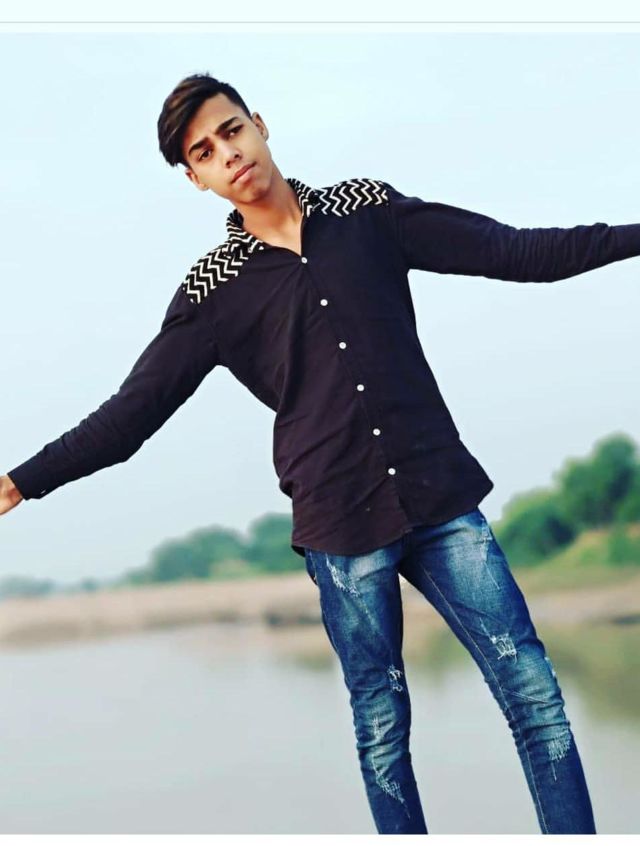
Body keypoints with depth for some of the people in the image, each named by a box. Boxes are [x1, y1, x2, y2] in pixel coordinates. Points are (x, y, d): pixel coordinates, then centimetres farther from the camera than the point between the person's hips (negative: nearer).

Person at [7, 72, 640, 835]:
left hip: (441, 496, 1)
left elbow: (513, 252, 5)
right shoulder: (211, 290, 1)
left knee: (534, 693, 0)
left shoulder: (367, 211, 5)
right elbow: (129, 413, 1)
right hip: (341, 527, -1)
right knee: (381, 727, 7)